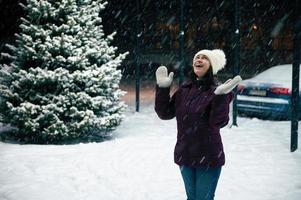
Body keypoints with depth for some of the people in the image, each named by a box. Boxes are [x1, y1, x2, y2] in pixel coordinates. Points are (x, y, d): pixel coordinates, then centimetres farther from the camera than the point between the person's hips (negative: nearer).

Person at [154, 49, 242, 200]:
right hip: (185, 155, 5)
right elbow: (165, 113, 4)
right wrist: (162, 88, -6)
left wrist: (221, 97, -36)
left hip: (208, 158, -5)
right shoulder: (185, 89, 3)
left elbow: (219, 122, -24)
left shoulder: (215, 91, -12)